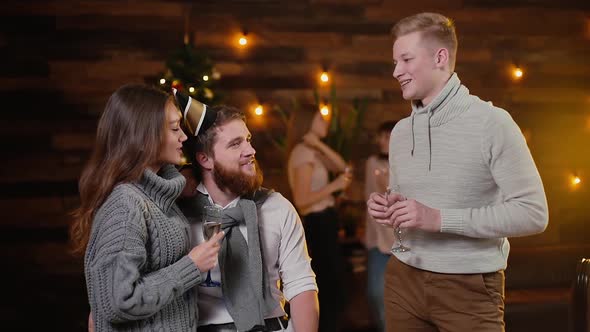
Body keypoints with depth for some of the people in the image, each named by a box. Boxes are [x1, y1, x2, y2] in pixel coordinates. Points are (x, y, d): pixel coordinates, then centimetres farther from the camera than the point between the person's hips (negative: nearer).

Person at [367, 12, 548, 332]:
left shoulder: (491, 122, -11)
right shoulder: (400, 131, 10)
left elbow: (533, 213, -16)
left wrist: (440, 218, -21)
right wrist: (387, 210, -4)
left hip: (469, 288, -5)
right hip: (403, 280, 5)